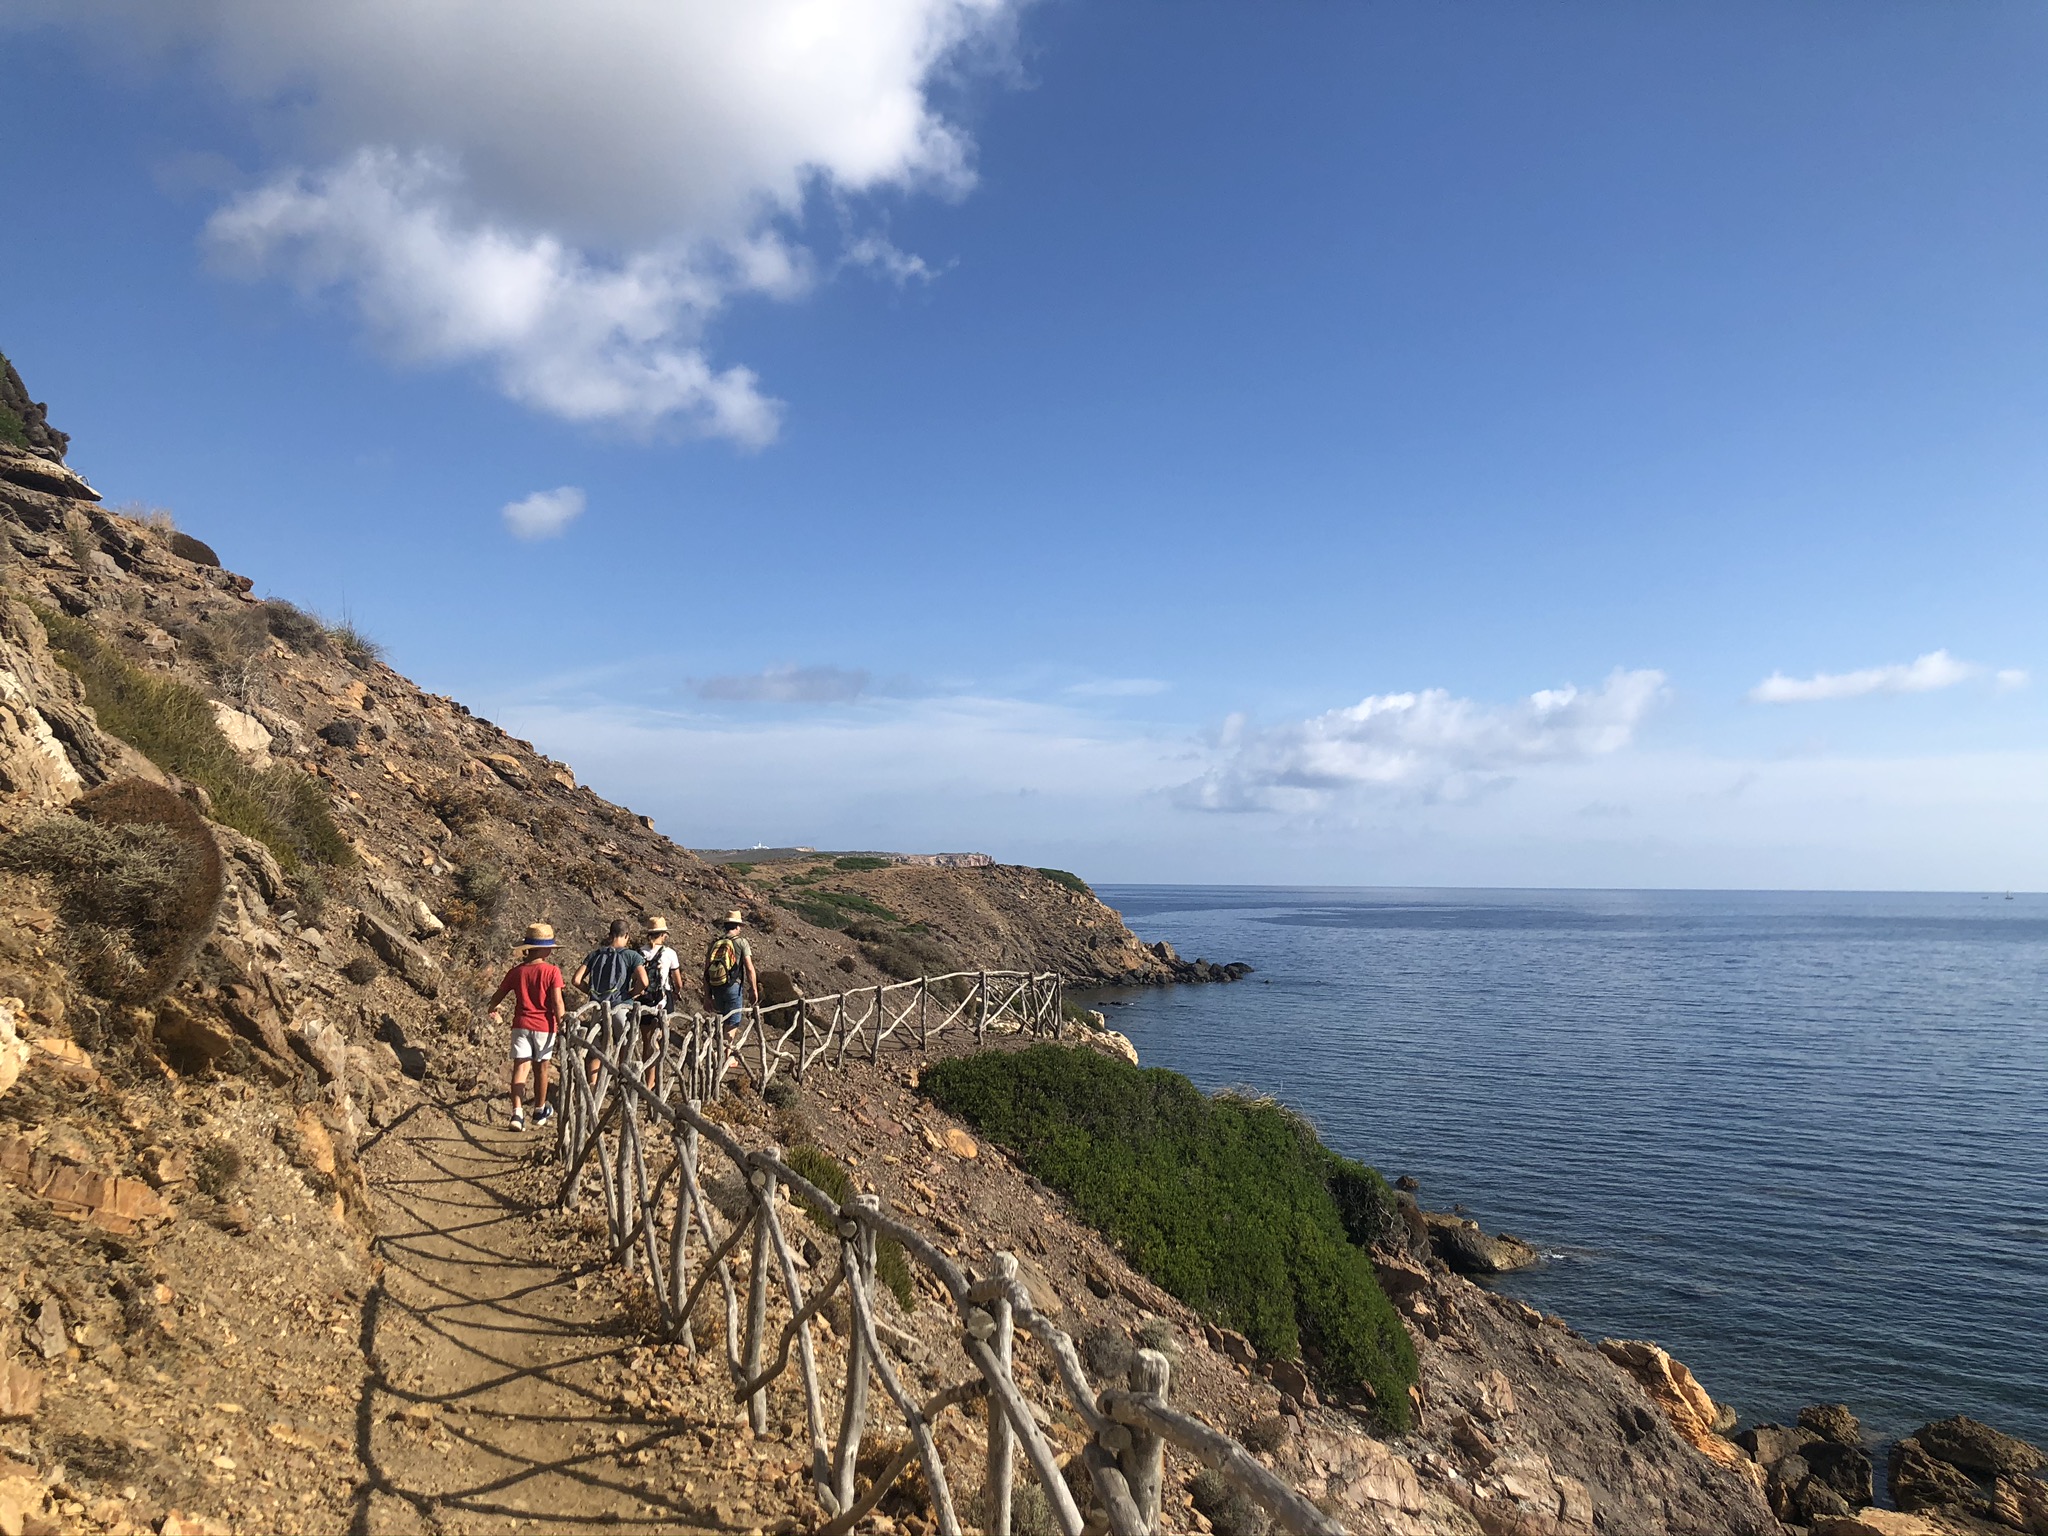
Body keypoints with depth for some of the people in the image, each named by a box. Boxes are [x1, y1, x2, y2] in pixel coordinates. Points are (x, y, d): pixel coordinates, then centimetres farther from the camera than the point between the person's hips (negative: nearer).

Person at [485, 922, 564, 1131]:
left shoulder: (516, 971, 1)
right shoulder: (552, 971, -9)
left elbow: (498, 995, 10)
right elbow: (557, 1001, -14)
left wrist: (492, 1009, 31)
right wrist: (562, 1025, -8)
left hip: (521, 1024, 2)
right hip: (545, 1025, -2)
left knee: (520, 1067, 0)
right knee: (541, 1068, 13)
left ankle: (517, 1112, -14)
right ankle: (540, 1111, 27)